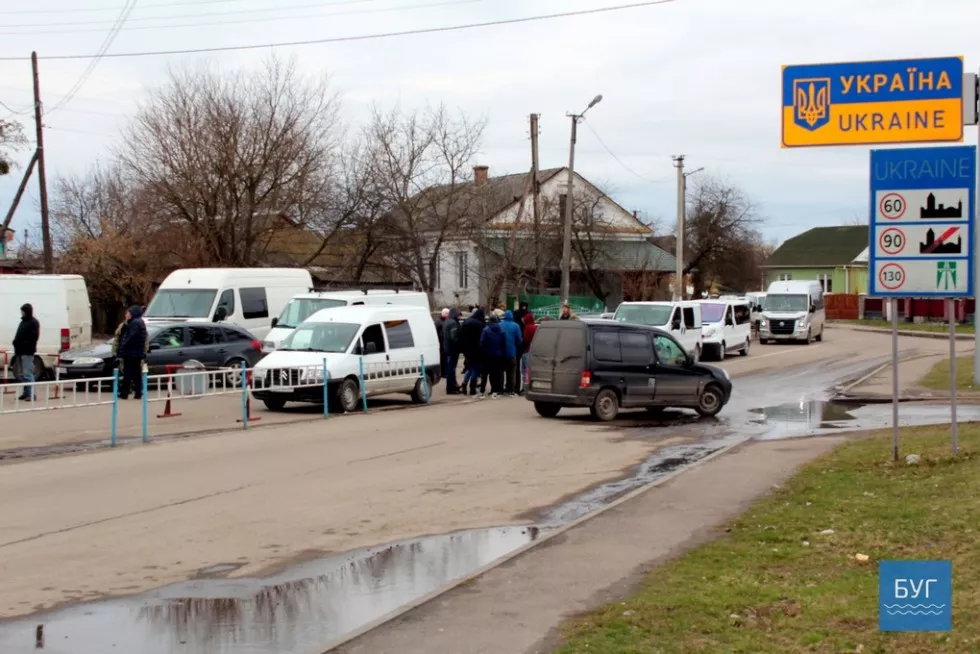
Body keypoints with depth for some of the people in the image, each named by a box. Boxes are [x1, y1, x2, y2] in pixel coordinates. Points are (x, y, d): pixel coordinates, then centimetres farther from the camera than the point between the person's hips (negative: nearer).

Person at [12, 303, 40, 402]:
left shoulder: (33, 322, -7)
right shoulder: (23, 322, 19)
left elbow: (33, 338, -16)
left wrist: (26, 346, -22)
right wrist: (16, 344, 11)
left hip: (27, 352, -9)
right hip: (20, 351, 9)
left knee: (27, 374, -10)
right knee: (21, 375, 10)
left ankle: (31, 394, -9)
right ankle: (26, 393, 15)